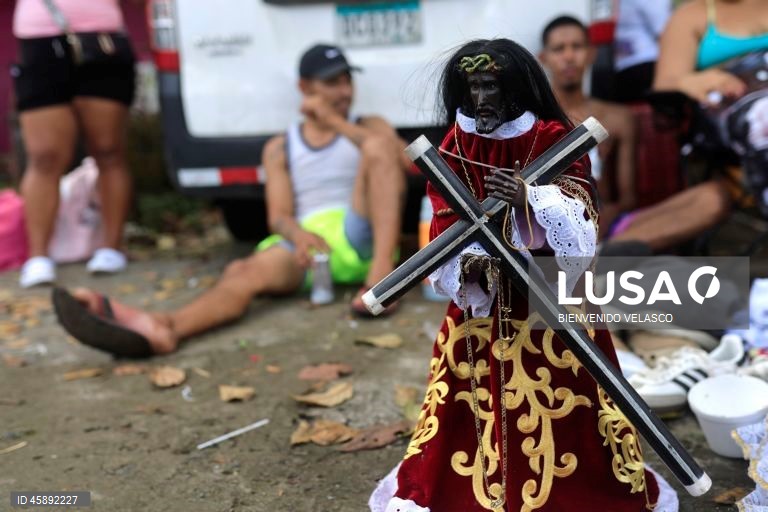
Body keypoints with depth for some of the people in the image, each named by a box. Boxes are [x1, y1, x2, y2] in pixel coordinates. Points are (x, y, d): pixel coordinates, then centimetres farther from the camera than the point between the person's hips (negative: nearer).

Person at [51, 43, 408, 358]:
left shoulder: (368, 127, 18)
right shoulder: (280, 148, 19)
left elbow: (408, 161, -2)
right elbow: (279, 216, 7)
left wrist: (336, 122, -4)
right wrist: (299, 235, -19)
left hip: (360, 240, 0)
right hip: (308, 244, 1)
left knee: (378, 145, -23)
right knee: (245, 271, -32)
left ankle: (380, 274, -38)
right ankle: (162, 328, -62)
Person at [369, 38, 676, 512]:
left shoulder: (553, 139, -8)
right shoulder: (456, 147, 2)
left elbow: (579, 219, -17)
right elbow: (444, 226, -2)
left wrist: (528, 198, -34)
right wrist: (466, 264, -22)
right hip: (477, 297, 3)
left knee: (556, 399, 1)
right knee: (477, 397, 7)